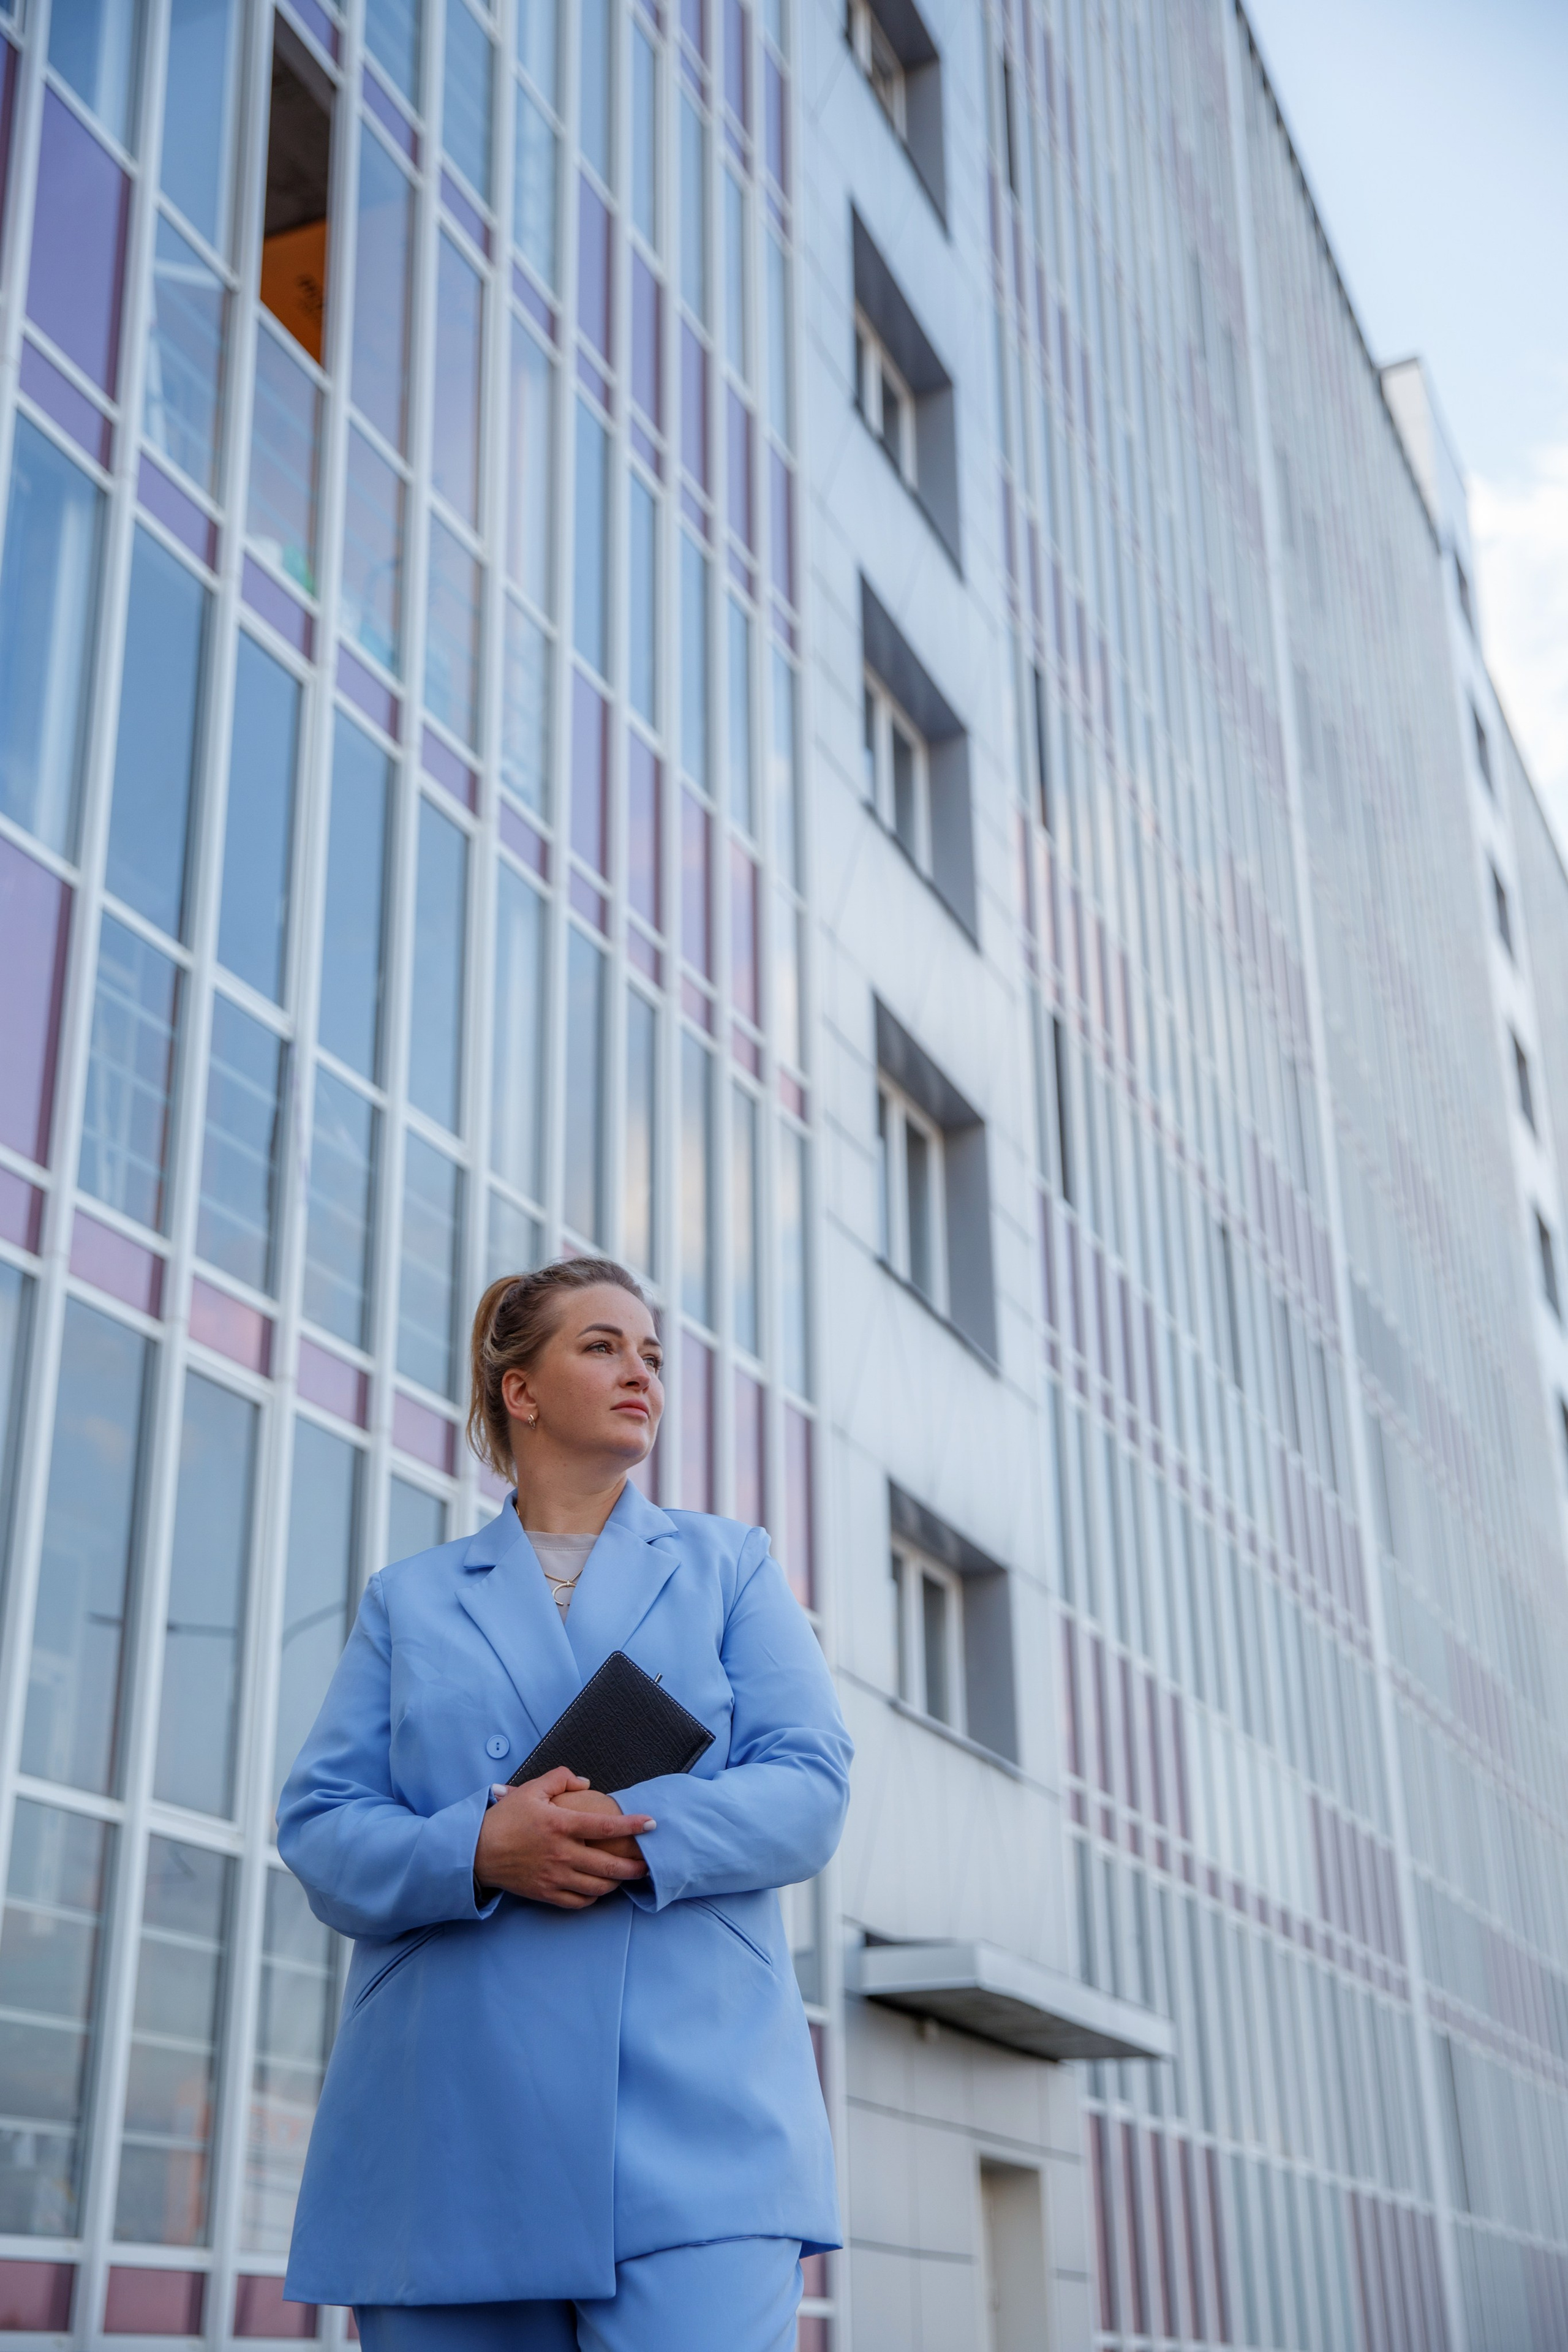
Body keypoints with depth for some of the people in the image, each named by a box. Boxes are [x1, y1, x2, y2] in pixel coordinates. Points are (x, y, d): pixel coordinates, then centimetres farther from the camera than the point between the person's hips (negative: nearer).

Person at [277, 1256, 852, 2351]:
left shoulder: (732, 1565, 17)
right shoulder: (409, 1598, 17)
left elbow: (809, 1789, 4)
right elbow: (318, 1828, 6)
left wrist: (638, 1839, -14)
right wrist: (478, 1853, -15)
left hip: (692, 2119, -1)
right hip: (449, 2129, 1)